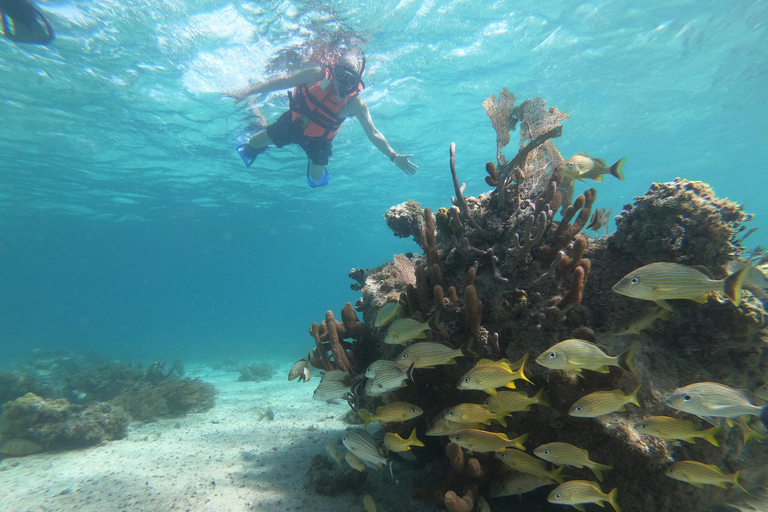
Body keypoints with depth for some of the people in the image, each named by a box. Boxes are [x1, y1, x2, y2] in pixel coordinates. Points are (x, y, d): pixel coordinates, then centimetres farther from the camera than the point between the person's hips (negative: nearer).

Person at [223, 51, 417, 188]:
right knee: (255, 142, 7)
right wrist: (246, 92, -18)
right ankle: (253, 149, 47)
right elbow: (282, 81, -17)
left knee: (316, 180, 4)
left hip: (319, 139, -1)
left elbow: (373, 134, -24)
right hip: (293, 122, 1)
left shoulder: (356, 104, -26)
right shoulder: (318, 75, -24)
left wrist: (394, 156, -33)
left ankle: (316, 166, 41)